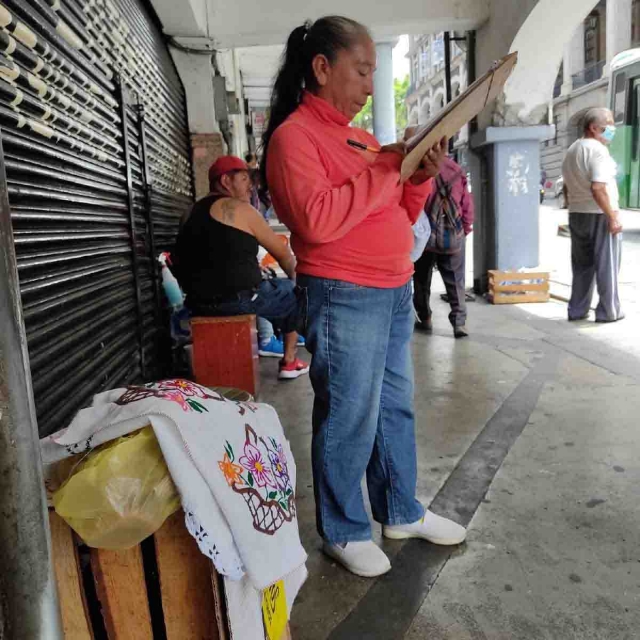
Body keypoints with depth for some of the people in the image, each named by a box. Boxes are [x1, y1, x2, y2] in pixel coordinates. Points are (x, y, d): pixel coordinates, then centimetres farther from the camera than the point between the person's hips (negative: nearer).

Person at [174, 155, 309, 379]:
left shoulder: (195, 212, 16)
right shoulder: (239, 208, -6)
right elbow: (282, 253, 2)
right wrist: (294, 276, 21)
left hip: (200, 301, 8)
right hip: (237, 298, -8)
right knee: (294, 293, 15)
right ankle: (289, 362, 19)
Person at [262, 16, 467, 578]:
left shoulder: (358, 136, 16)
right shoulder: (293, 135, -9)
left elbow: (399, 216, 20)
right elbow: (317, 220, -25)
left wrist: (422, 176, 2)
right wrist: (384, 168, -16)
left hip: (394, 292, 9)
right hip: (344, 299, -9)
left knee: (396, 407, 17)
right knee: (349, 420, 0)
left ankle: (401, 512, 34)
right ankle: (344, 532, 21)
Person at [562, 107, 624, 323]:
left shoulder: (571, 150, 12)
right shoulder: (597, 150, -15)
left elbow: (567, 188, 17)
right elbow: (598, 188, -25)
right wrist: (612, 216, -21)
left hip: (576, 214, 8)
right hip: (600, 215, -8)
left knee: (582, 265, 13)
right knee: (606, 265, 2)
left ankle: (577, 310, 16)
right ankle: (608, 311, 9)